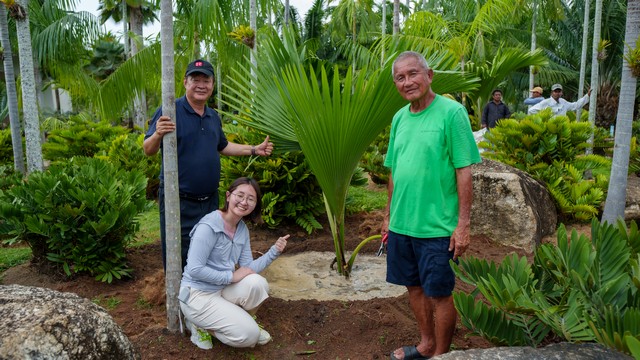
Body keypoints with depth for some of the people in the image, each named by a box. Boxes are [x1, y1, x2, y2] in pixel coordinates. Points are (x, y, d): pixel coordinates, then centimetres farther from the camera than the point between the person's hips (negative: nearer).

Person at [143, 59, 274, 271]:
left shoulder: (213, 117, 10)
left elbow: (222, 147, 24)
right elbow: (148, 151, -14)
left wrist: (254, 150, 18)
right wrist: (158, 135, -35)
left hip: (209, 200, 7)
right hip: (180, 203, -6)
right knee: (179, 261, 3)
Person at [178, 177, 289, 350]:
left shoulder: (243, 229, 3)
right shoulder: (209, 225, -21)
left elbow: (248, 269, 0)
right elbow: (194, 269, -25)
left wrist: (274, 251, -11)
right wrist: (231, 276, -21)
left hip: (222, 290, 7)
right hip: (197, 295, -7)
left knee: (257, 283, -21)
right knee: (249, 335, -15)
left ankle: (244, 321, 6)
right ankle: (200, 325, 6)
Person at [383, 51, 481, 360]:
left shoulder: (451, 112, -10)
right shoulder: (399, 117, 9)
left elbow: (463, 171, -13)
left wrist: (463, 224, -15)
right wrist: (388, 216, 15)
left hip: (436, 226, -6)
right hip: (401, 224, 6)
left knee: (439, 294, 6)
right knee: (415, 287, 18)